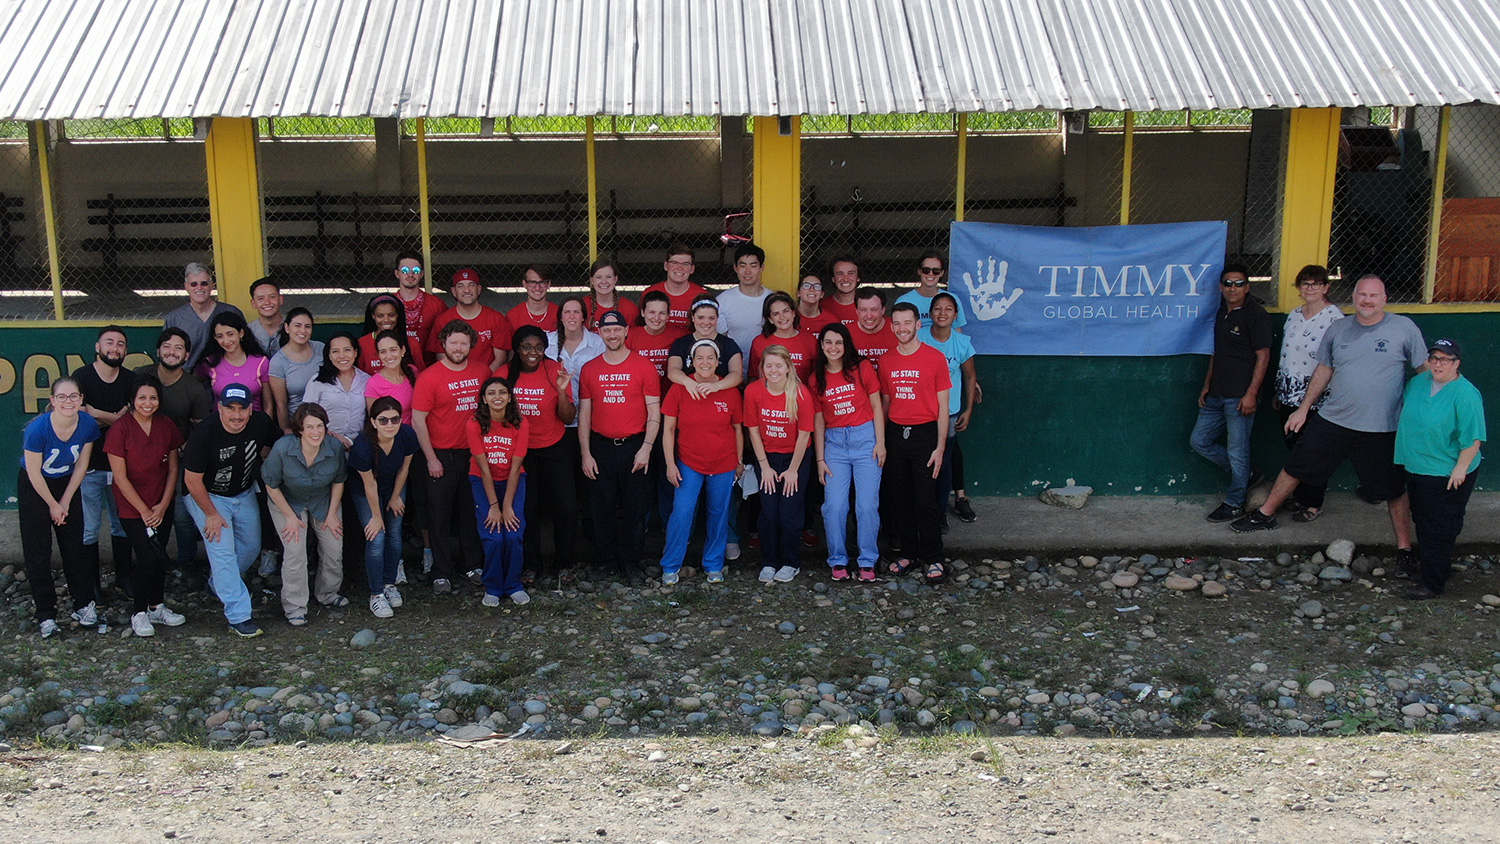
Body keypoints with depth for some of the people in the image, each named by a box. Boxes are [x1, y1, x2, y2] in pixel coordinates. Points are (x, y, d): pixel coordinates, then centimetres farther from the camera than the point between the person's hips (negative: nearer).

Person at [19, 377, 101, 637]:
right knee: (38, 552, -1)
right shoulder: (37, 429, -28)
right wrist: (53, 505, -9)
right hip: (34, 488, -3)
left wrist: (65, 501, -3)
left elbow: (81, 465, -4)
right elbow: (34, 473, -18)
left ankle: (84, 604, 17)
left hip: (67, 485, 3)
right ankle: (46, 615, 6)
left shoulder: (88, 425, -17)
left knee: (74, 547, 6)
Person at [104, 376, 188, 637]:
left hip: (161, 506, 4)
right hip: (132, 507, -4)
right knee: (151, 557, -11)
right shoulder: (120, 429, -12)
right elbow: (120, 477, -11)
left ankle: (156, 607, 24)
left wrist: (163, 505, -4)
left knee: (157, 558, 7)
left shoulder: (166, 426, 2)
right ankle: (139, 613, 5)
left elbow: (173, 469, 5)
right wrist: (144, 510, -10)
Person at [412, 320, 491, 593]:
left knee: (473, 512, 12)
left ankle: (473, 565, 26)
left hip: (474, 454, 4)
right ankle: (442, 573, 13)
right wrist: (431, 458, -9)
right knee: (440, 515, 4)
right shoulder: (430, 377, -9)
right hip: (441, 456, -3)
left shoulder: (482, 372, 3)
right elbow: (418, 420, -8)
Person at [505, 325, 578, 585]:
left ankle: (563, 564, 16)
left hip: (554, 448, 0)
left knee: (567, 508, -2)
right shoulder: (505, 374, -7)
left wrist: (561, 390, -26)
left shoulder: (556, 371, -10)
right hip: (518, 450, 1)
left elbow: (568, 419, -11)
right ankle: (532, 564, 22)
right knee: (526, 510, 5)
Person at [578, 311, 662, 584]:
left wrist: (646, 448, -9)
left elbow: (654, 411, -1)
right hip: (601, 448, 2)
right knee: (602, 508, 6)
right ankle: (607, 563, 18)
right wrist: (585, 453, 2)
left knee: (635, 508, 3)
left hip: (634, 446, -2)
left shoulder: (644, 366, -1)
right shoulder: (589, 369, 7)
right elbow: (584, 414, 9)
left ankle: (631, 564, 15)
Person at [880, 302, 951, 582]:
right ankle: (908, 553, 22)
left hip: (924, 433, -4)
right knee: (899, 499, 8)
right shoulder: (886, 361, 7)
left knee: (926, 500, -3)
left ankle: (932, 559, 8)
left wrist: (940, 446, -8)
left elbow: (943, 406, -3)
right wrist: (881, 441, 9)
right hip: (895, 434, 4)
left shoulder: (935, 358, -4)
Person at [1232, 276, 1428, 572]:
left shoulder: (1404, 328, -6)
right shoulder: (1338, 329, 3)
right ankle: (1265, 514, 27)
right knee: (1295, 468, 9)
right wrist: (1303, 408, 14)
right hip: (1332, 421, 3)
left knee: (1393, 490, 5)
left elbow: (1426, 370, 0)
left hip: (1381, 430, -3)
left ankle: (1404, 547, 20)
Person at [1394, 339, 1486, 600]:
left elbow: (1473, 438, -20)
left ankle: (1433, 583, 6)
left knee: (1438, 529, -2)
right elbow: (1405, 407, 23)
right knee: (1422, 522, 19)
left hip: (1447, 475, -8)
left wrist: (1461, 468, -20)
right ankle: (1429, 569, 35)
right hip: (1416, 468, 8)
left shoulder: (1465, 395, -19)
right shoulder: (1419, 382, 3)